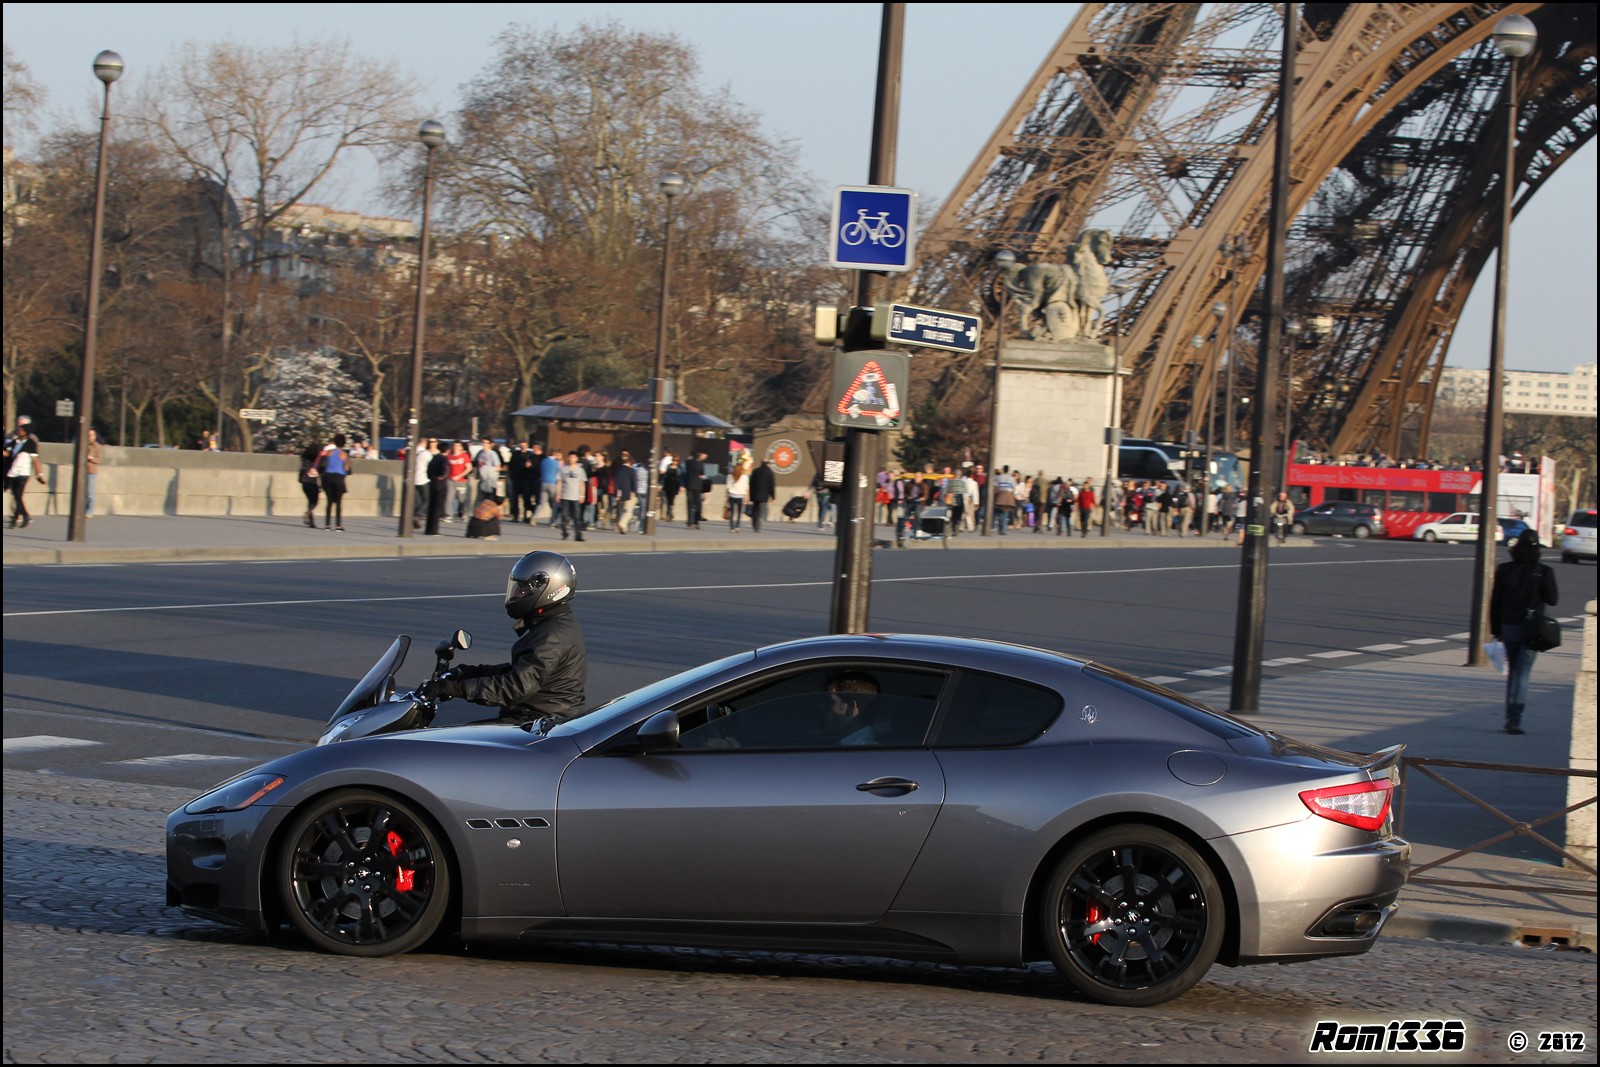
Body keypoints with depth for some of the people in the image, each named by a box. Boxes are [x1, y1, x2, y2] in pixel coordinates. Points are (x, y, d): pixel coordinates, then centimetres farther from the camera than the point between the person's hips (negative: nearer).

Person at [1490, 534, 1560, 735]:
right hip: (1531, 628, -3)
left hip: (1509, 626, 3)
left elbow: (1495, 602, 2)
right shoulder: (1543, 572, -9)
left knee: (1513, 671, 17)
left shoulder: (1504, 569, -1)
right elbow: (1553, 600, -6)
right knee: (1522, 673, -4)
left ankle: (1511, 717, 21)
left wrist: (1496, 630, 10)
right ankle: (1514, 718, -15)